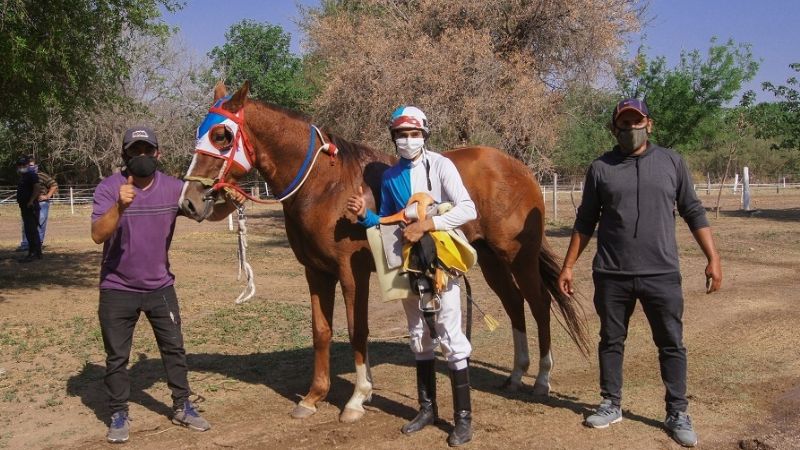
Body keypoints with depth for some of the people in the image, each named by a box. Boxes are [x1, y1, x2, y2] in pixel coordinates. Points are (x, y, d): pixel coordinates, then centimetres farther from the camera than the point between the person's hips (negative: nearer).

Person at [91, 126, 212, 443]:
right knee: (117, 356, 8)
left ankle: (182, 407, 24)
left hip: (160, 287, 2)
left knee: (174, 348, 10)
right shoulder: (109, 188, -14)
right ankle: (119, 415, 22)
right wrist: (119, 207, -42)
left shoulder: (174, 188, -6)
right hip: (117, 290, -2)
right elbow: (98, 235, -25)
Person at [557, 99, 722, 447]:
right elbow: (585, 222, 7)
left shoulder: (671, 162, 2)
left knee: (671, 345, 6)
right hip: (611, 275, 1)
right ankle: (611, 405, 27)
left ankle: (678, 414, 19)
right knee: (611, 341, 12)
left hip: (662, 275, 0)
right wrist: (568, 266, 5)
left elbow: (693, 213, 5)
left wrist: (713, 259, -1)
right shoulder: (600, 168, 2)